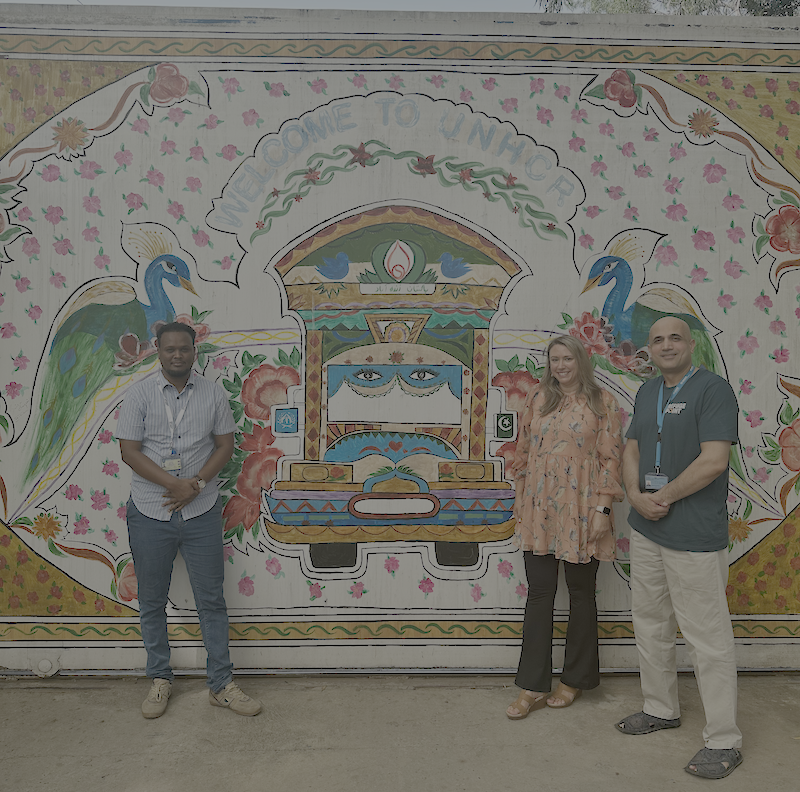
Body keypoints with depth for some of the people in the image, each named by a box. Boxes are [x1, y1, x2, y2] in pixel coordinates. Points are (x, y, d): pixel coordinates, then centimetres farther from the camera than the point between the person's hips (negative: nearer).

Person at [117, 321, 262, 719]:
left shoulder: (213, 394, 1)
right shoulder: (140, 394, -3)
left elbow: (225, 444, 3)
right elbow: (129, 451, -6)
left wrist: (196, 485, -12)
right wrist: (174, 483, -17)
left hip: (202, 511, 1)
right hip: (149, 514, 0)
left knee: (211, 599, 6)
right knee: (152, 602, 11)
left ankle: (221, 684, 18)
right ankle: (159, 679, 29)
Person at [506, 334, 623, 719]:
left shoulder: (602, 402, -1)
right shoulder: (537, 399, 8)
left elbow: (611, 458, -4)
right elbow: (523, 453, 12)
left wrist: (602, 509, -10)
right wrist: (521, 502, 11)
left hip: (581, 512, -2)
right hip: (540, 511, 3)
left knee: (581, 594, 10)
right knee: (539, 594, 5)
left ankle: (574, 680, 27)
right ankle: (534, 687, 13)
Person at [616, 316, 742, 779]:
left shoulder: (713, 389, -11)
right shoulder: (647, 393, 13)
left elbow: (714, 460, -20)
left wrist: (663, 497, -13)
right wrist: (636, 496, -5)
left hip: (695, 536, -8)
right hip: (646, 532, 8)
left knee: (707, 638, 0)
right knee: (651, 626, 18)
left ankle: (724, 741, 14)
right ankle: (662, 709, 35)